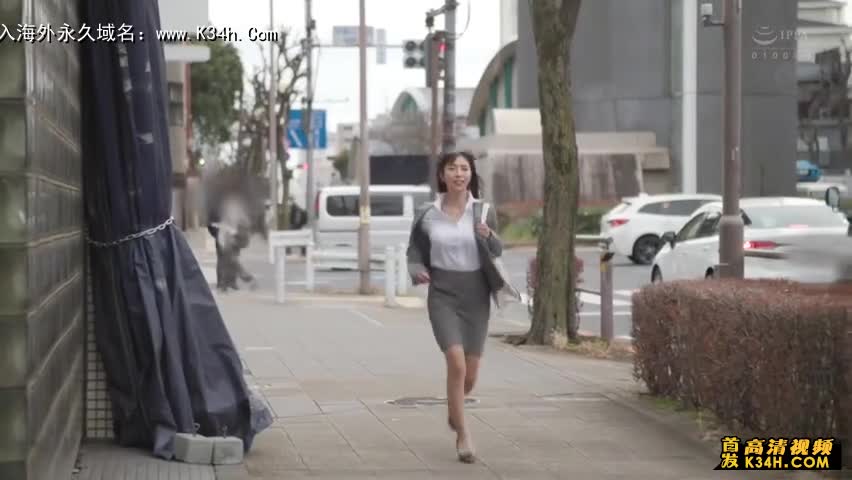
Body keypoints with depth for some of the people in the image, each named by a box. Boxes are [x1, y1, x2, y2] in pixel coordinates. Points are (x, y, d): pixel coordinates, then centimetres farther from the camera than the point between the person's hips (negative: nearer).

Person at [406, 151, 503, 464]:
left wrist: (489, 236, -21)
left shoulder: (483, 211, -2)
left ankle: (453, 408, 43)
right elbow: (415, 248, 11)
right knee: (457, 364, -20)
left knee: (470, 375, 8)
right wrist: (417, 271, -10)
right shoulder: (427, 213, -2)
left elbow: (497, 255, 1)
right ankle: (463, 436, -6)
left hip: (476, 297, 2)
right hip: (442, 296, -2)